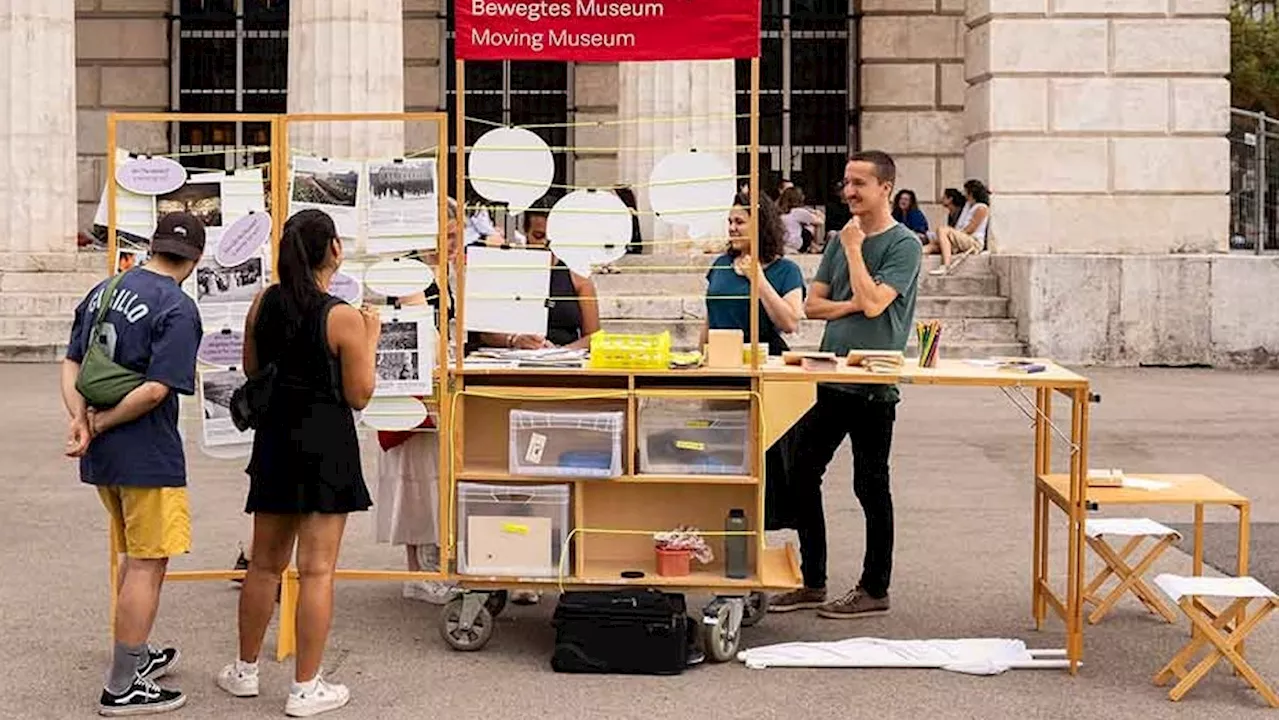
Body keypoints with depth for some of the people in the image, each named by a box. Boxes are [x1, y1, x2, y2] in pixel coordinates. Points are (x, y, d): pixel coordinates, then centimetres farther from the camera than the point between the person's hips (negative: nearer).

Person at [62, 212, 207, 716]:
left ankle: (138, 656, 37)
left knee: (136, 557, 23)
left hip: (102, 457, 8)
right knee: (148, 565, 1)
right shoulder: (178, 309, -14)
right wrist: (100, 424, -12)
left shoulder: (101, 292, 10)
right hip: (148, 457, -8)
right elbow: (156, 389, -22)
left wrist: (81, 421, -6)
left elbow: (71, 364, 6)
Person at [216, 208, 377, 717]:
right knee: (316, 569, 1)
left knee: (266, 563, 18)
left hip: (275, 437, 6)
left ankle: (245, 670, 29)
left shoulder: (264, 303, 0)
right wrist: (370, 340, 0)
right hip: (326, 445, -5)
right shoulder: (343, 318, -16)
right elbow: (359, 396, -10)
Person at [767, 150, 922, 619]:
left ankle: (874, 590, 13)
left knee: (871, 488, 2)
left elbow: (873, 302, -19)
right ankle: (813, 583, 19)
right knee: (801, 474, 8)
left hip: (874, 386, -7)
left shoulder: (903, 245, -7)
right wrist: (852, 305, -7)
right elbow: (812, 305, 10)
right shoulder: (841, 239, 13)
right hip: (830, 377, 7)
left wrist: (854, 249, -10)